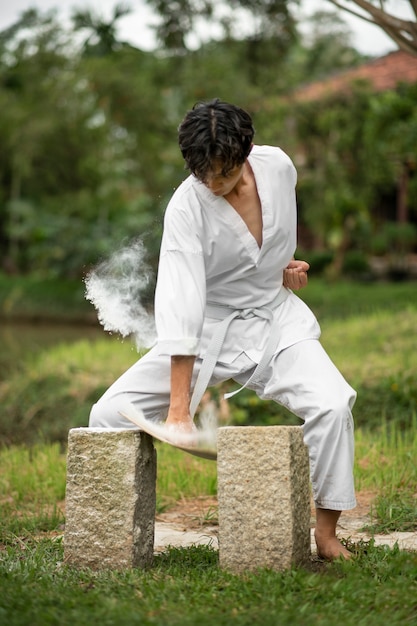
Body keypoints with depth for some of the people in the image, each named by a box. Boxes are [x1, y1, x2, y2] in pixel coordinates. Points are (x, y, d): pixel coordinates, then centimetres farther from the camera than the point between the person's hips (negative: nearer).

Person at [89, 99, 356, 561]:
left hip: (276, 319, 2)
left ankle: (326, 535, -8)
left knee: (332, 406, -25)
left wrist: (280, 264, 7)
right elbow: (181, 310, -30)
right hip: (209, 328, -2)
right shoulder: (186, 207, -24)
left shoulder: (278, 166, -11)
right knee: (109, 415, -14)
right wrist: (178, 410, -33)